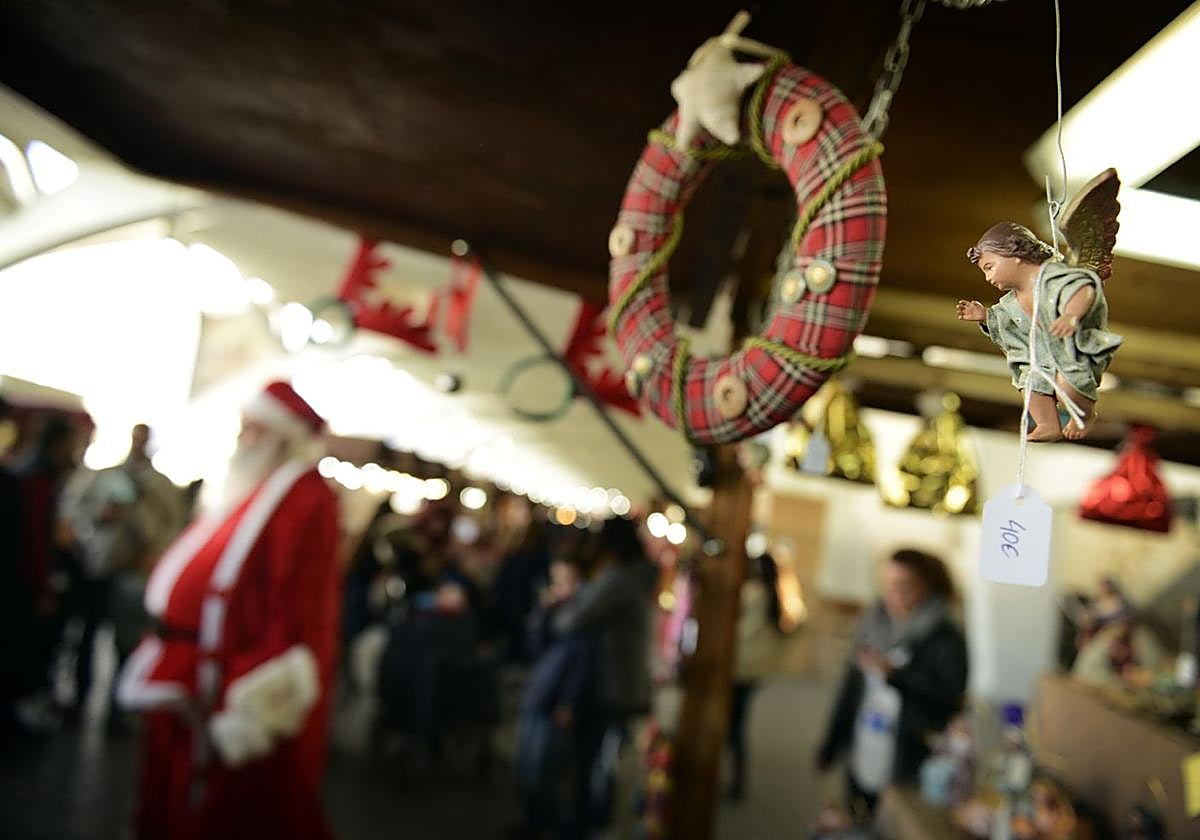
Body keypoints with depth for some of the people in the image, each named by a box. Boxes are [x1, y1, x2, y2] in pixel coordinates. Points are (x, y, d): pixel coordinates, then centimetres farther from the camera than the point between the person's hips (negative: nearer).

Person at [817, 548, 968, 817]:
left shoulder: (946, 639, -10)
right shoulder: (874, 625, 7)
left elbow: (950, 694, -19)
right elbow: (851, 688, 13)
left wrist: (894, 673, -23)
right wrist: (830, 745, 15)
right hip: (861, 762, 5)